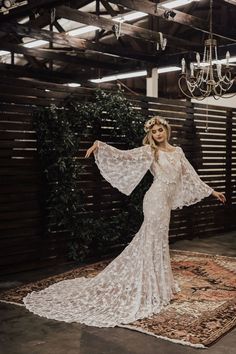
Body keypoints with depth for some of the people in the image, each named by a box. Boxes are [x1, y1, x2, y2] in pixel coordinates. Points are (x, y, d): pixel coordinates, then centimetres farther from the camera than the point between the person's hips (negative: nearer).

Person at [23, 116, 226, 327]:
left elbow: (191, 175, 21)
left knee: (153, 241, 13)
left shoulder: (178, 151, 15)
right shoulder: (148, 151, -3)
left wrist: (211, 191, 24)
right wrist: (100, 145, -26)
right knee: (155, 242, -2)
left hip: (165, 201, 7)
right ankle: (153, 290, 9)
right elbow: (124, 156, -12)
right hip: (157, 200, -7)